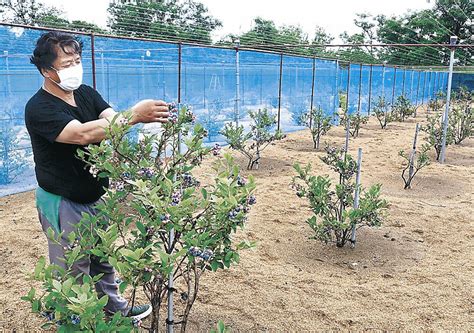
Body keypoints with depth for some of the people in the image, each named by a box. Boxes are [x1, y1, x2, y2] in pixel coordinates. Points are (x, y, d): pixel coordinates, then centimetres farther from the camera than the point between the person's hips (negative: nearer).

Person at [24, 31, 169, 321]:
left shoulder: (86, 93, 1)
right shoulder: (39, 109, -21)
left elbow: (114, 120, -14)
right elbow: (83, 134, -36)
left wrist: (149, 116, -34)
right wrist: (134, 115, -41)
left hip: (96, 196, 7)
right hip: (64, 204, -7)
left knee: (104, 259, 23)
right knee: (73, 272, 9)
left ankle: (116, 308, 43)